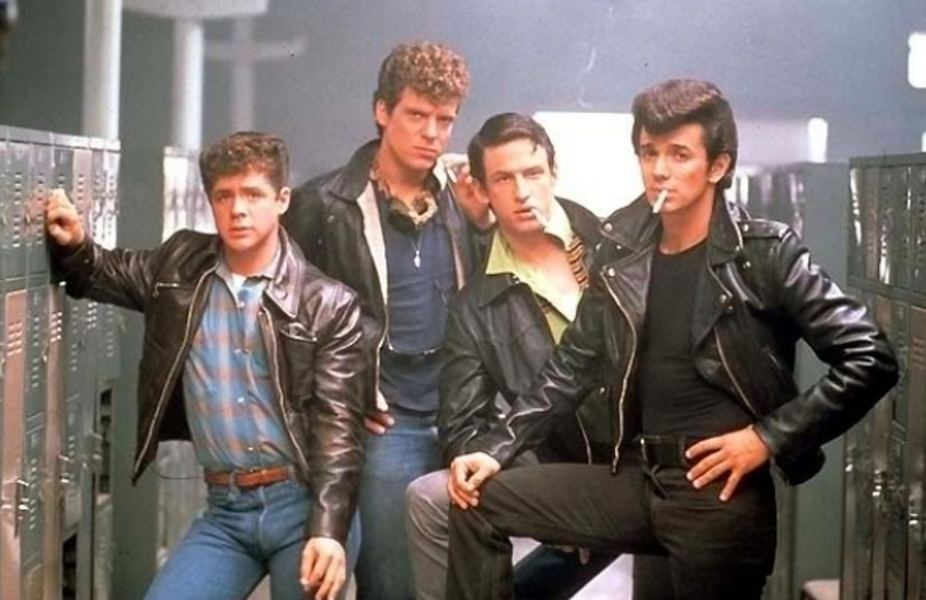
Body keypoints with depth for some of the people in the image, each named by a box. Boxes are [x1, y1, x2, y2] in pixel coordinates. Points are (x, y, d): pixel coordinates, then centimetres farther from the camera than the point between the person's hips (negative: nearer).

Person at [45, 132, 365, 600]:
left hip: (303, 502, -3)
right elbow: (105, 274, 23)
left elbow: (338, 424, -9)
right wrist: (73, 245, -1)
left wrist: (328, 529, -19)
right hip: (225, 511, 3)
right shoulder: (180, 266, 6)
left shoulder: (327, 303, -5)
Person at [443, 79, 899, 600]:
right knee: (479, 500, -1)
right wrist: (494, 450, 3)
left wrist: (769, 438, -14)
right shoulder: (623, 254, 7)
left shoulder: (766, 254, -8)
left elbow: (871, 360, -11)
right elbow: (574, 366, 13)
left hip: (724, 493, -5)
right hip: (637, 479, 5)